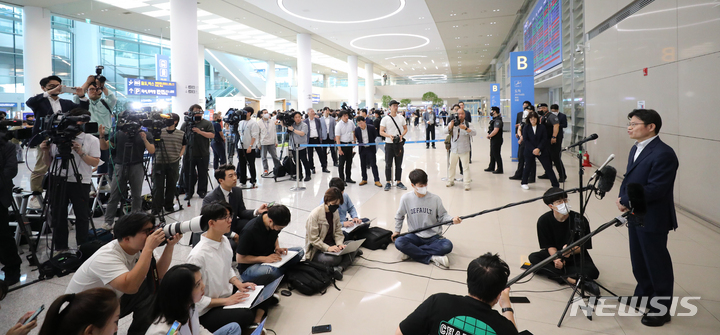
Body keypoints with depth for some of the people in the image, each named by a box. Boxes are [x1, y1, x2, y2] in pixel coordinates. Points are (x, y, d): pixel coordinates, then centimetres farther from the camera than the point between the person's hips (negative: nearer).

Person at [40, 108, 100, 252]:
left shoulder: (92, 140, 3)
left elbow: (95, 162, -5)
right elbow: (48, 163, 13)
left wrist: (81, 152, -16)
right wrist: (46, 151, -5)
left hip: (80, 182, -2)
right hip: (58, 181, 3)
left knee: (82, 216, 1)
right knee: (58, 215, 7)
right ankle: (60, 247, 18)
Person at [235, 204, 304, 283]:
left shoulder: (276, 224, -6)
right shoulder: (249, 231, -26)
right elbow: (240, 258, -19)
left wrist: (277, 248, -4)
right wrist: (265, 258, -24)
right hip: (249, 267, -6)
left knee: (299, 251, -12)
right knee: (269, 271, -41)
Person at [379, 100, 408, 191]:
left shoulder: (401, 117, 7)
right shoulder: (385, 119, -4)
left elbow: (405, 129, 13)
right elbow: (381, 132, -6)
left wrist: (401, 135, -8)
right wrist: (389, 136, -23)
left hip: (399, 143, 3)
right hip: (389, 144, -3)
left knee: (399, 164, 9)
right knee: (388, 164, 2)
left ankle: (399, 182, 18)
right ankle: (388, 183, 10)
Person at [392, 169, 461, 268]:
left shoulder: (435, 199, -7)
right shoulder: (406, 198, -5)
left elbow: (442, 216, 1)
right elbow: (399, 216, 12)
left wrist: (452, 219, -19)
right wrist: (397, 231, 15)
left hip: (433, 236, 0)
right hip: (415, 236, 0)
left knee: (447, 246, -31)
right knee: (399, 242, -31)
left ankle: (411, 251, -21)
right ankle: (432, 257, -25)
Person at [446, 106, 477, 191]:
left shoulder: (467, 124, 0)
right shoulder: (452, 123, 4)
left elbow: (474, 133, -14)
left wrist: (465, 128, -28)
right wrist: (451, 125, -26)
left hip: (464, 150, -2)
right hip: (454, 149, 2)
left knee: (466, 166, -3)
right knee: (451, 166, 12)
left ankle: (467, 183, 3)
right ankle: (450, 181, 28)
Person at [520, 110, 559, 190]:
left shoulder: (542, 127, 2)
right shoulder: (526, 128, 0)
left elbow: (544, 139, -2)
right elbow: (525, 140, -5)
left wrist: (539, 149, -16)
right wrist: (533, 150, -14)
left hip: (541, 150, 0)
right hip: (529, 151, 0)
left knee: (548, 167, -1)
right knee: (528, 167, 8)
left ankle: (556, 185, 2)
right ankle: (523, 183, 26)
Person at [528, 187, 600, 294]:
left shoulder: (580, 220, -17)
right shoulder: (544, 220, -12)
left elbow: (583, 246, -10)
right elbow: (550, 246, -9)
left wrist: (571, 250, -33)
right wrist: (556, 259, -30)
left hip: (576, 255, -1)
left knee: (593, 272, -29)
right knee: (533, 258, -28)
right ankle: (570, 279, -36)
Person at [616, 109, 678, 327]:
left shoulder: (663, 154, -21)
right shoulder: (636, 149, 10)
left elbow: (655, 189, -25)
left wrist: (626, 202, -18)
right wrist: (622, 197, -2)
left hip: (652, 219, -9)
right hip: (634, 216, 9)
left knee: (657, 263, 6)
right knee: (639, 260, 20)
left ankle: (661, 309, 20)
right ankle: (644, 295, 38)